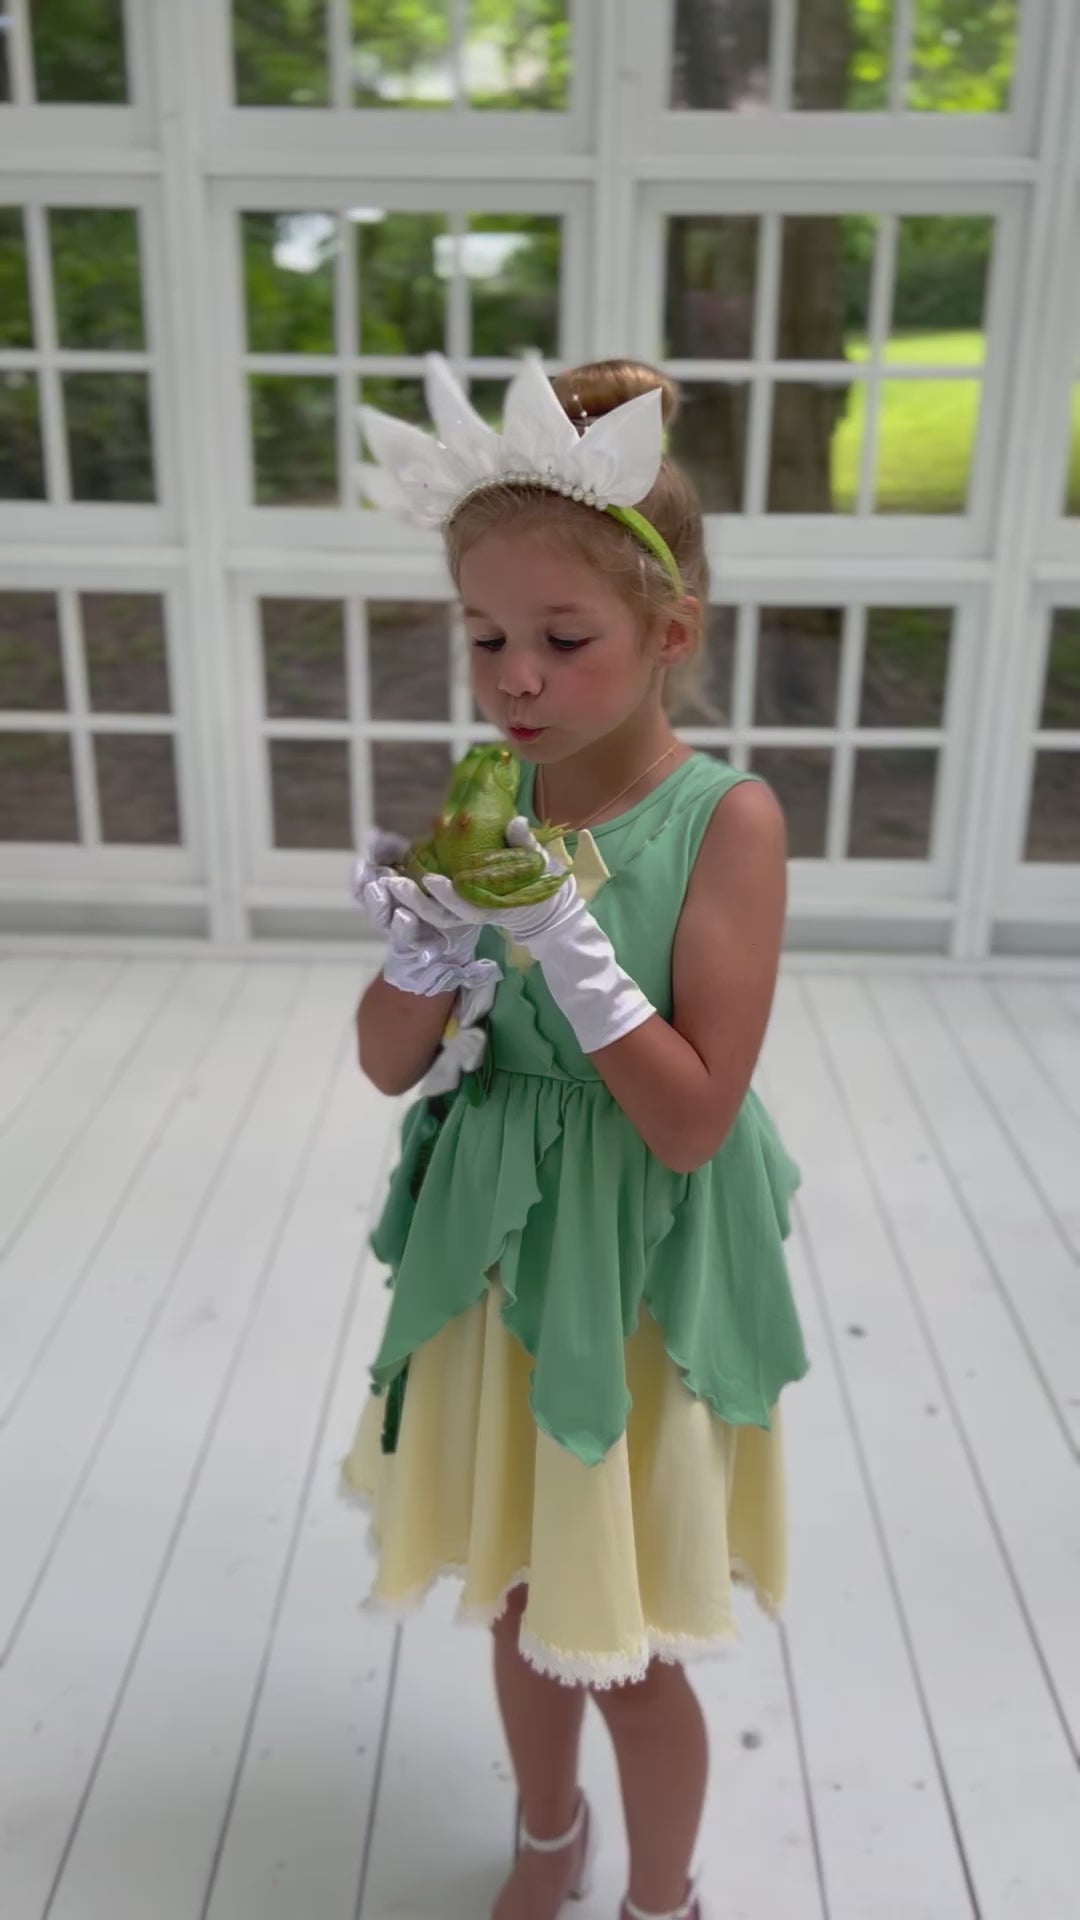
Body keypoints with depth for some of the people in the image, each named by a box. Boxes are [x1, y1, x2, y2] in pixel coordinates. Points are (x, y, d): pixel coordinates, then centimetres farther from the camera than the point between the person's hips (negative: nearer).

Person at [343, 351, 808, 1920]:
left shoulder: (724, 818, -18)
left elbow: (693, 1120, -20)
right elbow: (389, 1063, -2)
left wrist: (562, 936, -28)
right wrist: (429, 945, -23)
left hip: (640, 1275, -4)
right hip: (497, 1247, 5)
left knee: (624, 1649, 13)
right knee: (519, 1597, 24)